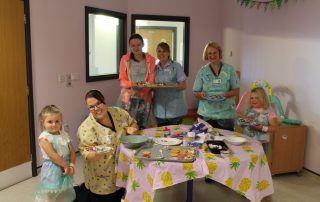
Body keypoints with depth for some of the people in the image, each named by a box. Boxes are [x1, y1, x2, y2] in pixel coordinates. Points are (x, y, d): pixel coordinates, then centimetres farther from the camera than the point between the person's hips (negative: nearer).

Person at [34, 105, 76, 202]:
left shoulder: (64, 135, 3)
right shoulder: (44, 137, -15)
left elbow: (72, 151, 3)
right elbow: (53, 155, -21)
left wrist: (71, 165, -10)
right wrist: (66, 165, -16)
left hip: (66, 168, 6)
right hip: (52, 170, -6)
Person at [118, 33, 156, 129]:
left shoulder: (151, 60, 1)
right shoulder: (125, 59, 0)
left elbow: (151, 81, -2)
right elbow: (122, 81, -1)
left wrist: (139, 92, -19)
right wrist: (131, 84, -22)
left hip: (144, 99, 1)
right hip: (128, 98, -1)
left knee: (143, 128, 5)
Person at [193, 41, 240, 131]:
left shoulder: (229, 69, 4)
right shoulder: (202, 71, 5)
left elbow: (236, 90, 5)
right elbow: (195, 92, 5)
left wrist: (227, 94, -15)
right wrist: (201, 95, -16)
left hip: (226, 114, 0)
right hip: (206, 114, 0)